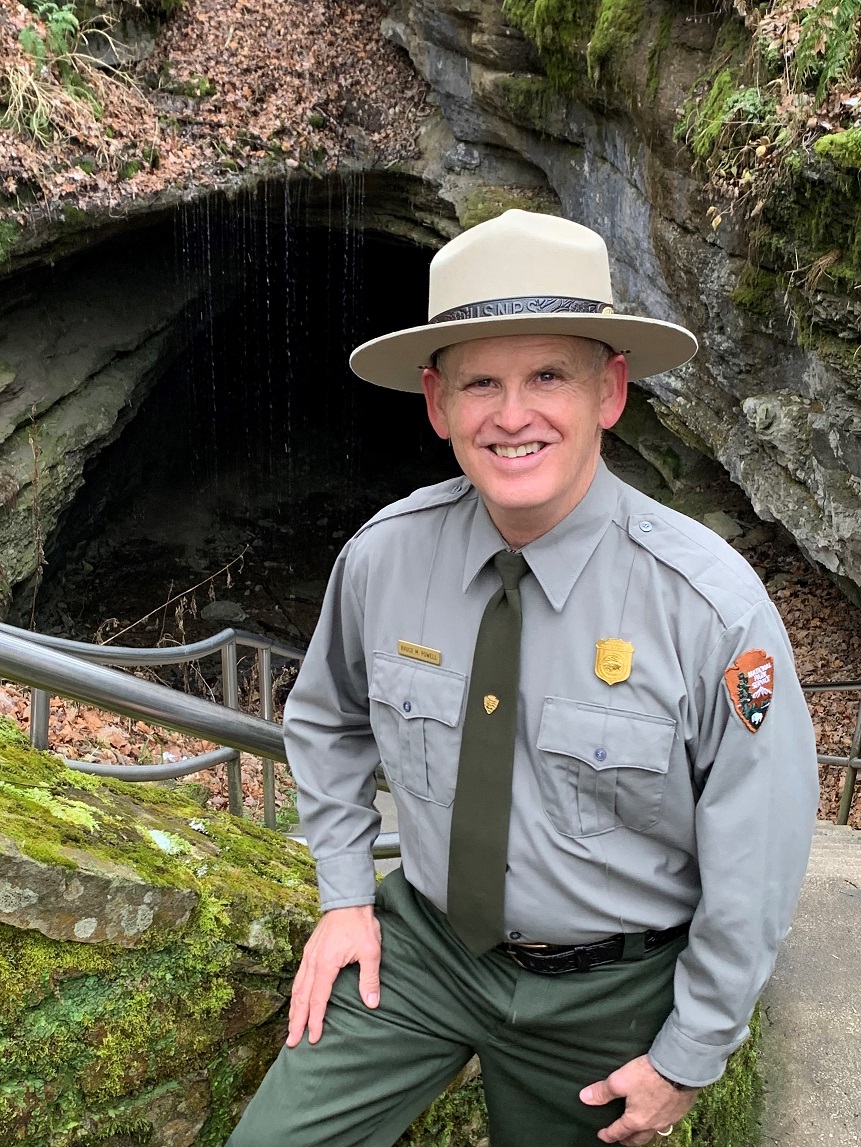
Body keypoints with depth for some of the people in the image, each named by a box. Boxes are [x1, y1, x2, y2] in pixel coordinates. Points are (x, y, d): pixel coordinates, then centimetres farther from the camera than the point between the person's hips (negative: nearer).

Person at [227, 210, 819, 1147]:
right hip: (422, 944, 2)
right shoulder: (382, 556, -15)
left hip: (606, 993, -1)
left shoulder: (712, 604, -25)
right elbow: (327, 721, 6)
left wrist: (688, 1059, -5)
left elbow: (755, 865, -14)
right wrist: (345, 894, 1)